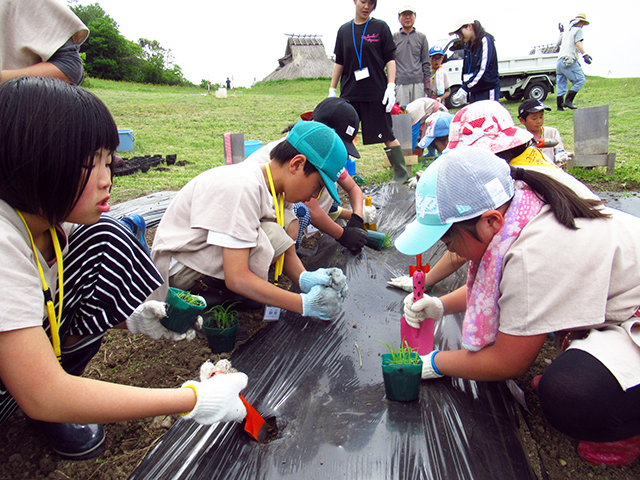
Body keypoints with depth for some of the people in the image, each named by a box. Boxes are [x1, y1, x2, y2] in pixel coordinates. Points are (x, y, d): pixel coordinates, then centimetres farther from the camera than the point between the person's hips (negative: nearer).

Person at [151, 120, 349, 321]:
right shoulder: (241, 188, -31)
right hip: (178, 267, -9)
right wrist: (305, 304, -31)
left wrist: (305, 278, -23)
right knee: (270, 238, -29)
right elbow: (236, 278, -34)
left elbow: (285, 251, -2)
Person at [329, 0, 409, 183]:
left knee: (387, 136, -1)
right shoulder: (344, 30, 12)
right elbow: (339, 63, 16)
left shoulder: (380, 27, 4)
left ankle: (401, 174, 10)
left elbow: (390, 60, 2)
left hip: (376, 92, -3)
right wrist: (332, 90, 12)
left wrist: (391, 86, -9)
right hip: (349, 94, 3)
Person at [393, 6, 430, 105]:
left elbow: (426, 62, 13)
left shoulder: (421, 37, 15)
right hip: (400, 83, -1)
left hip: (418, 82, 1)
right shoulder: (394, 37, 11)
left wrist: (428, 84, 5)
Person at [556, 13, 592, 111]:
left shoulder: (566, 32, 23)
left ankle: (559, 106, 5)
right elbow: (578, 43, -14)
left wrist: (561, 32, 54)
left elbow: (559, 42, 39)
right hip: (570, 61, -8)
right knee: (580, 80, -8)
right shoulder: (578, 30, 3)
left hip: (560, 60, 8)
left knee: (561, 85, 7)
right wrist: (585, 54, -25)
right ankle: (568, 101, -20)